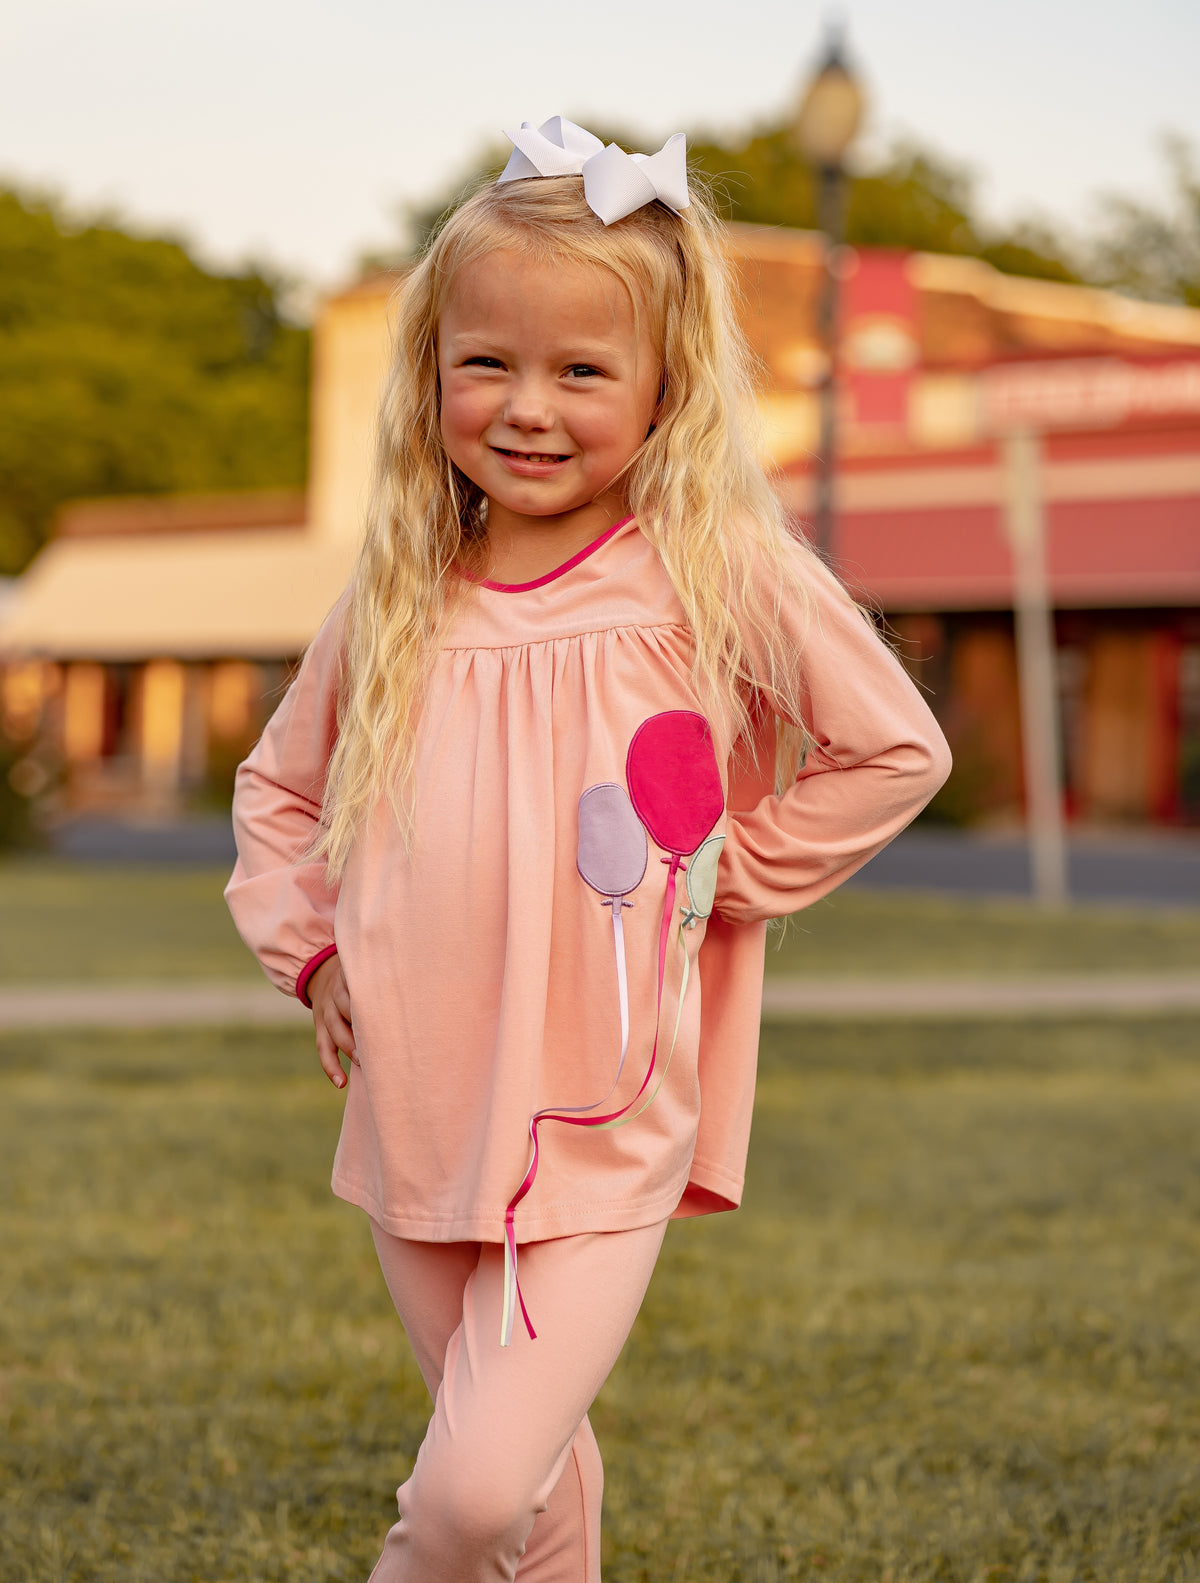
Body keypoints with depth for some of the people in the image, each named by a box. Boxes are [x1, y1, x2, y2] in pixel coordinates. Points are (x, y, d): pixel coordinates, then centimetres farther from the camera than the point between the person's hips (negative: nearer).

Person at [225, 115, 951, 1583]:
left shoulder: (721, 576, -9)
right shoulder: (395, 603, 3)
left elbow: (897, 749, 1)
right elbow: (279, 787, 19)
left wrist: (733, 871, -5)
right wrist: (312, 946, 5)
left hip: (602, 1134, -4)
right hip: (417, 1122, 4)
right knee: (529, 1464, 17)